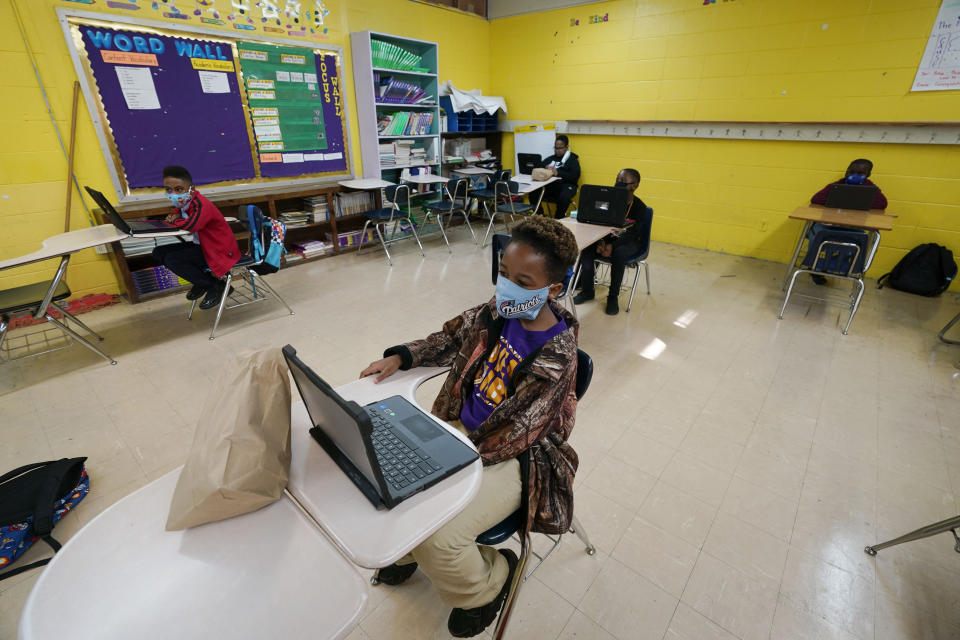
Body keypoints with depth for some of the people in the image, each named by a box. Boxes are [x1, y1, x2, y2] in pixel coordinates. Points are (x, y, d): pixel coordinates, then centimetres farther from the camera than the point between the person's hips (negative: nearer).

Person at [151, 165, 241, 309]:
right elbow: (178, 210, 28)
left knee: (171, 259, -21)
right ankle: (202, 279, 11)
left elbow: (190, 226, -39)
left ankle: (215, 286, -5)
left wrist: (175, 221, -15)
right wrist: (175, 216, 2)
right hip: (201, 245, 10)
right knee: (159, 252, 7)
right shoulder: (184, 201, 4)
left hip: (220, 252, -10)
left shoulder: (201, 205, -23)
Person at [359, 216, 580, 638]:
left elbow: (510, 438, -24)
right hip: (462, 425, 7)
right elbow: (452, 338, 10)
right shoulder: (498, 309, -7)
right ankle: (406, 550, 31)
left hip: (513, 458, -6)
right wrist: (401, 356, -4)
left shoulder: (556, 356, -26)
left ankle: (486, 586, 19)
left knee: (437, 539, -18)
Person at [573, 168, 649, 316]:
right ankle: (587, 290, -9)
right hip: (608, 238, 4)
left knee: (619, 253, -37)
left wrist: (612, 245, -36)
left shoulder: (639, 207, -11)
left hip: (629, 242, -4)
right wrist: (601, 242, -25)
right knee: (586, 247, -24)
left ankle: (613, 296, -21)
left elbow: (631, 234, -20)